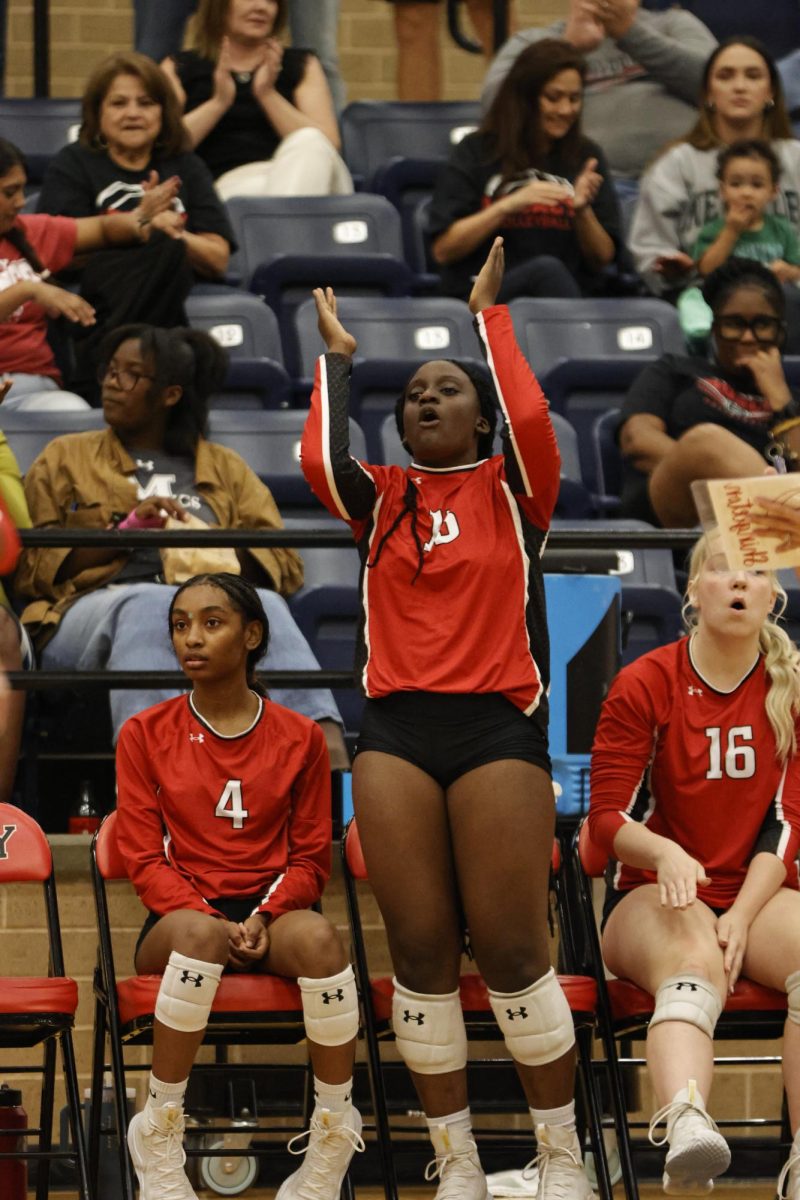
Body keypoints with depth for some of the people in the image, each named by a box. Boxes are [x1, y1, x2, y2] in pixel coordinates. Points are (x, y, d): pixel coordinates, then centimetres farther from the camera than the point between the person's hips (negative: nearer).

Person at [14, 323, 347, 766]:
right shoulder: (65, 459, 25)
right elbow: (28, 567, 11)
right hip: (95, 607, -2)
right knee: (147, 604, -40)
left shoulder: (225, 468, 29)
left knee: (266, 606, -35)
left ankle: (328, 748, -61)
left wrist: (222, 558, -6)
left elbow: (283, 561, 16)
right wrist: (125, 532, -3)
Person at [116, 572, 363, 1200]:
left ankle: (333, 1141, -23)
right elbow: (144, 858, 2)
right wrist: (209, 919, -15)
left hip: (272, 912, 1)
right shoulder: (145, 736, 7)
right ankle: (158, 1144, -28)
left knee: (319, 937, -37)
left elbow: (311, 857, 8)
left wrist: (265, 917, -13)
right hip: (181, 912, -1)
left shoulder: (300, 737, 8)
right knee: (200, 936, -40)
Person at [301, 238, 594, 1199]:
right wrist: (336, 357, 8)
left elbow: (530, 416, -11)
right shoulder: (380, 499, 14)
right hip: (395, 731, 3)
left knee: (509, 949, -6)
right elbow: (319, 458, -6)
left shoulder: (511, 489, 9)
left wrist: (488, 315, 1)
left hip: (498, 725, -3)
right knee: (420, 950, 1)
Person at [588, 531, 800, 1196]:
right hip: (652, 897, -2)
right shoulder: (646, 684, 1)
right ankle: (686, 1129, -69)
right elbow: (608, 817, -3)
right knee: (693, 961, -39)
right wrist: (665, 853, -25)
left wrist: (740, 917, -15)